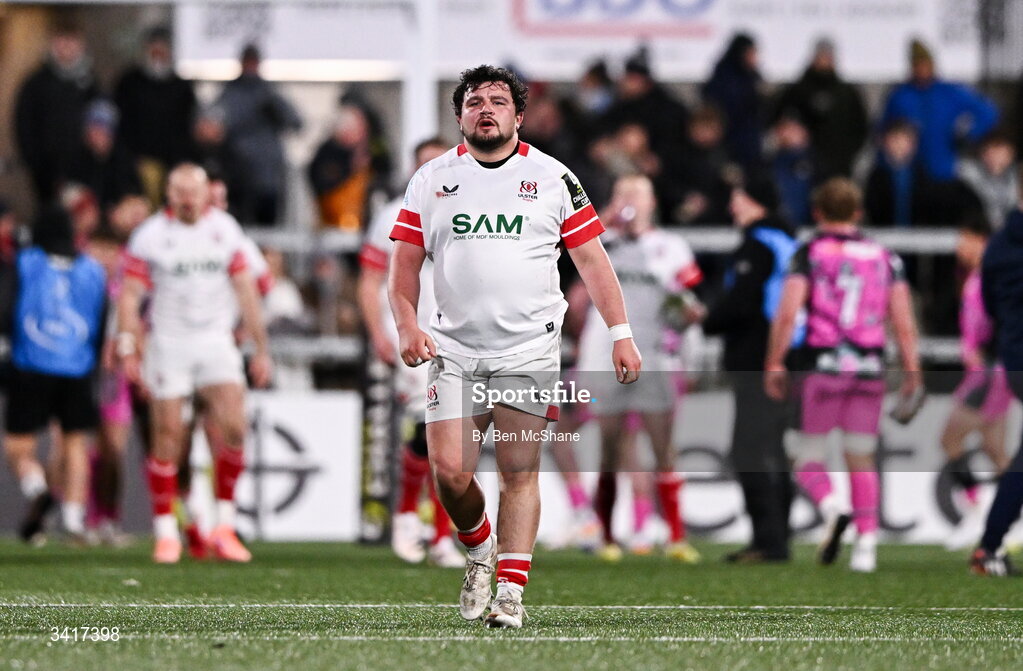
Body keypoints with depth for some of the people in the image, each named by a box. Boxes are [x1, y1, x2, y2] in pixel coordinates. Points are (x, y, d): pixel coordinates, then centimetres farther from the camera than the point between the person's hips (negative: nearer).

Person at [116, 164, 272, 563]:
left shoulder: (225, 229, 5)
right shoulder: (151, 235, -5)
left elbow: (245, 291, 10)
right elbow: (129, 295, -5)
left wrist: (261, 349, 10)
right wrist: (128, 349, -16)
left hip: (215, 341, 2)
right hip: (168, 346, -2)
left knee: (234, 427, -12)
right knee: (168, 437, -2)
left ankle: (224, 526, -2)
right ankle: (165, 532, 8)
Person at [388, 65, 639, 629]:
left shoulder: (553, 178, 5)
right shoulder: (431, 180, 8)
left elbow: (592, 260, 7)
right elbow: (405, 263, 11)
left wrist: (621, 334, 0)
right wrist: (407, 325, -5)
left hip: (529, 350, -1)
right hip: (455, 350, 1)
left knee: (520, 472, -6)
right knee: (449, 471, -9)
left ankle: (510, 593, -3)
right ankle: (480, 550, 19)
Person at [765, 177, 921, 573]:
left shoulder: (809, 254, 0)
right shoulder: (883, 257, 10)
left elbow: (788, 314, -9)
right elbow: (904, 323, 5)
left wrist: (774, 364, -3)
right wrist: (912, 371, 9)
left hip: (823, 366, -3)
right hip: (870, 369, 3)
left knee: (809, 457, 5)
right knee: (861, 459, 11)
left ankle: (832, 508, -23)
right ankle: (866, 544, 3)